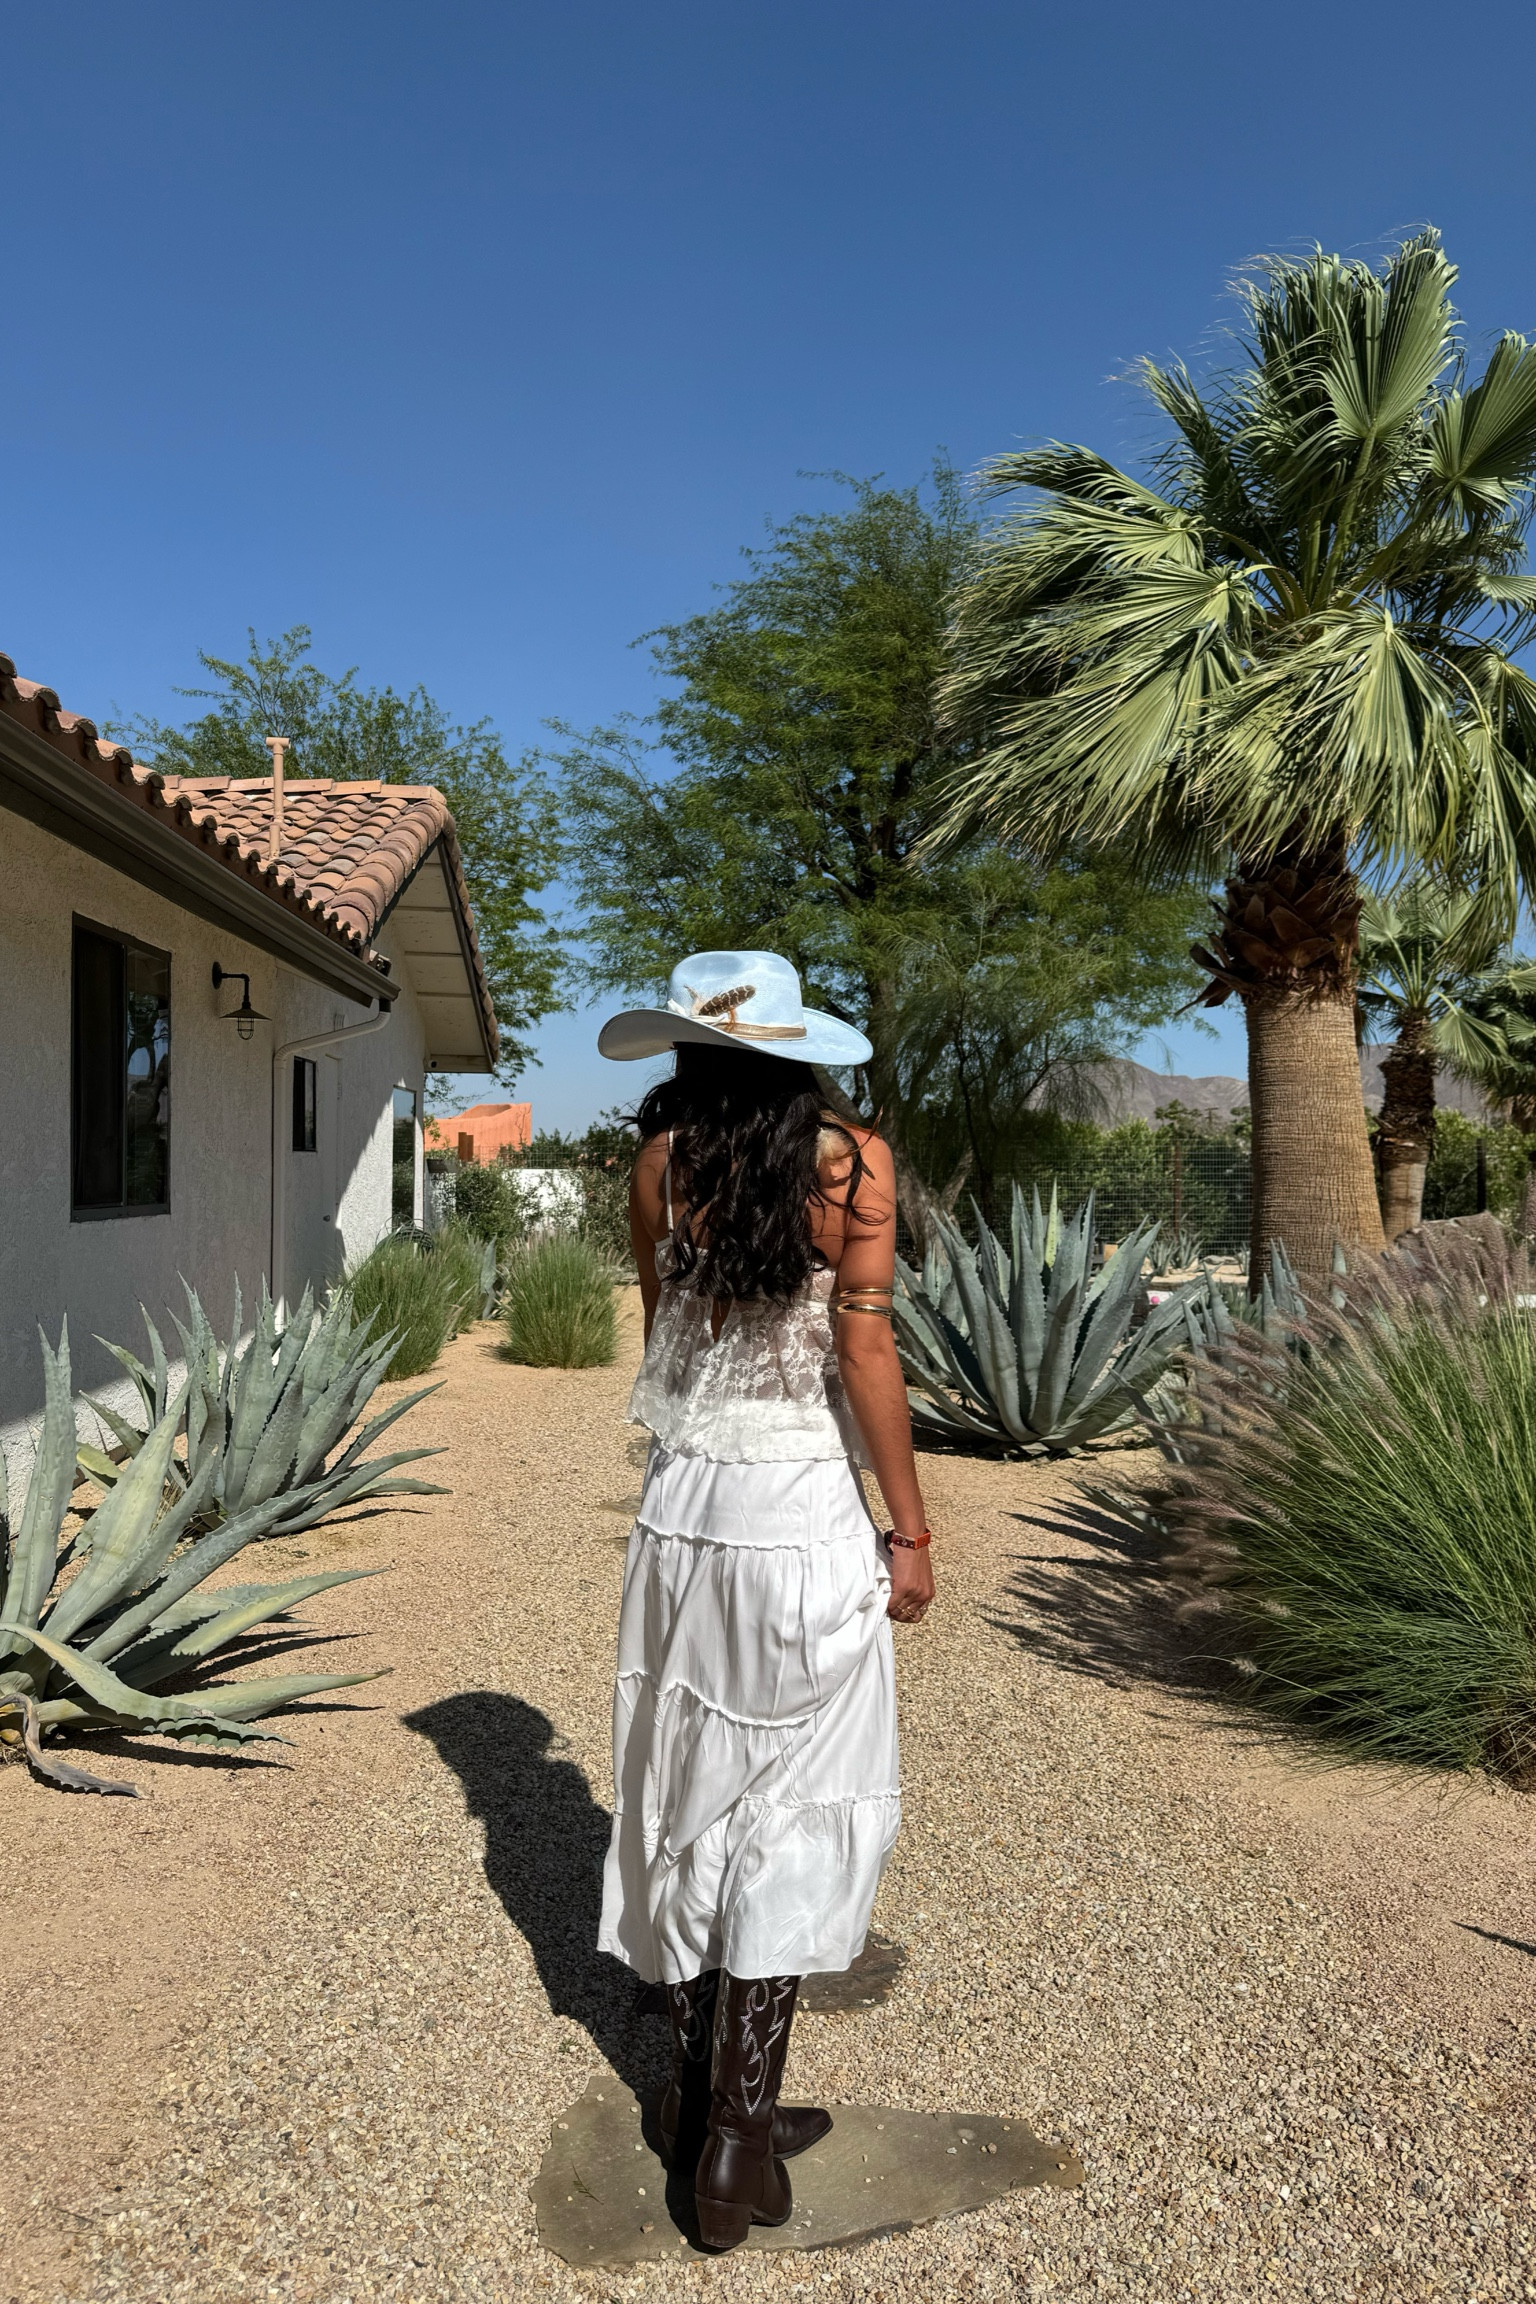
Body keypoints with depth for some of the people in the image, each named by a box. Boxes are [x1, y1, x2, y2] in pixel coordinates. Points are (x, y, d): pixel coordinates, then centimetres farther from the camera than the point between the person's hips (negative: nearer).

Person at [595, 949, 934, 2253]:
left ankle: (697, 2089, 31)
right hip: (805, 1517, -4)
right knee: (790, 1815, 8)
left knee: (692, 1795, 17)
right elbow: (866, 1355, -12)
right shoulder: (852, 1163, -11)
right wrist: (909, 1530, -6)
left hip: (685, 1501, 4)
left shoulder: (662, 1161, -2)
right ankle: (739, 2136, 14)